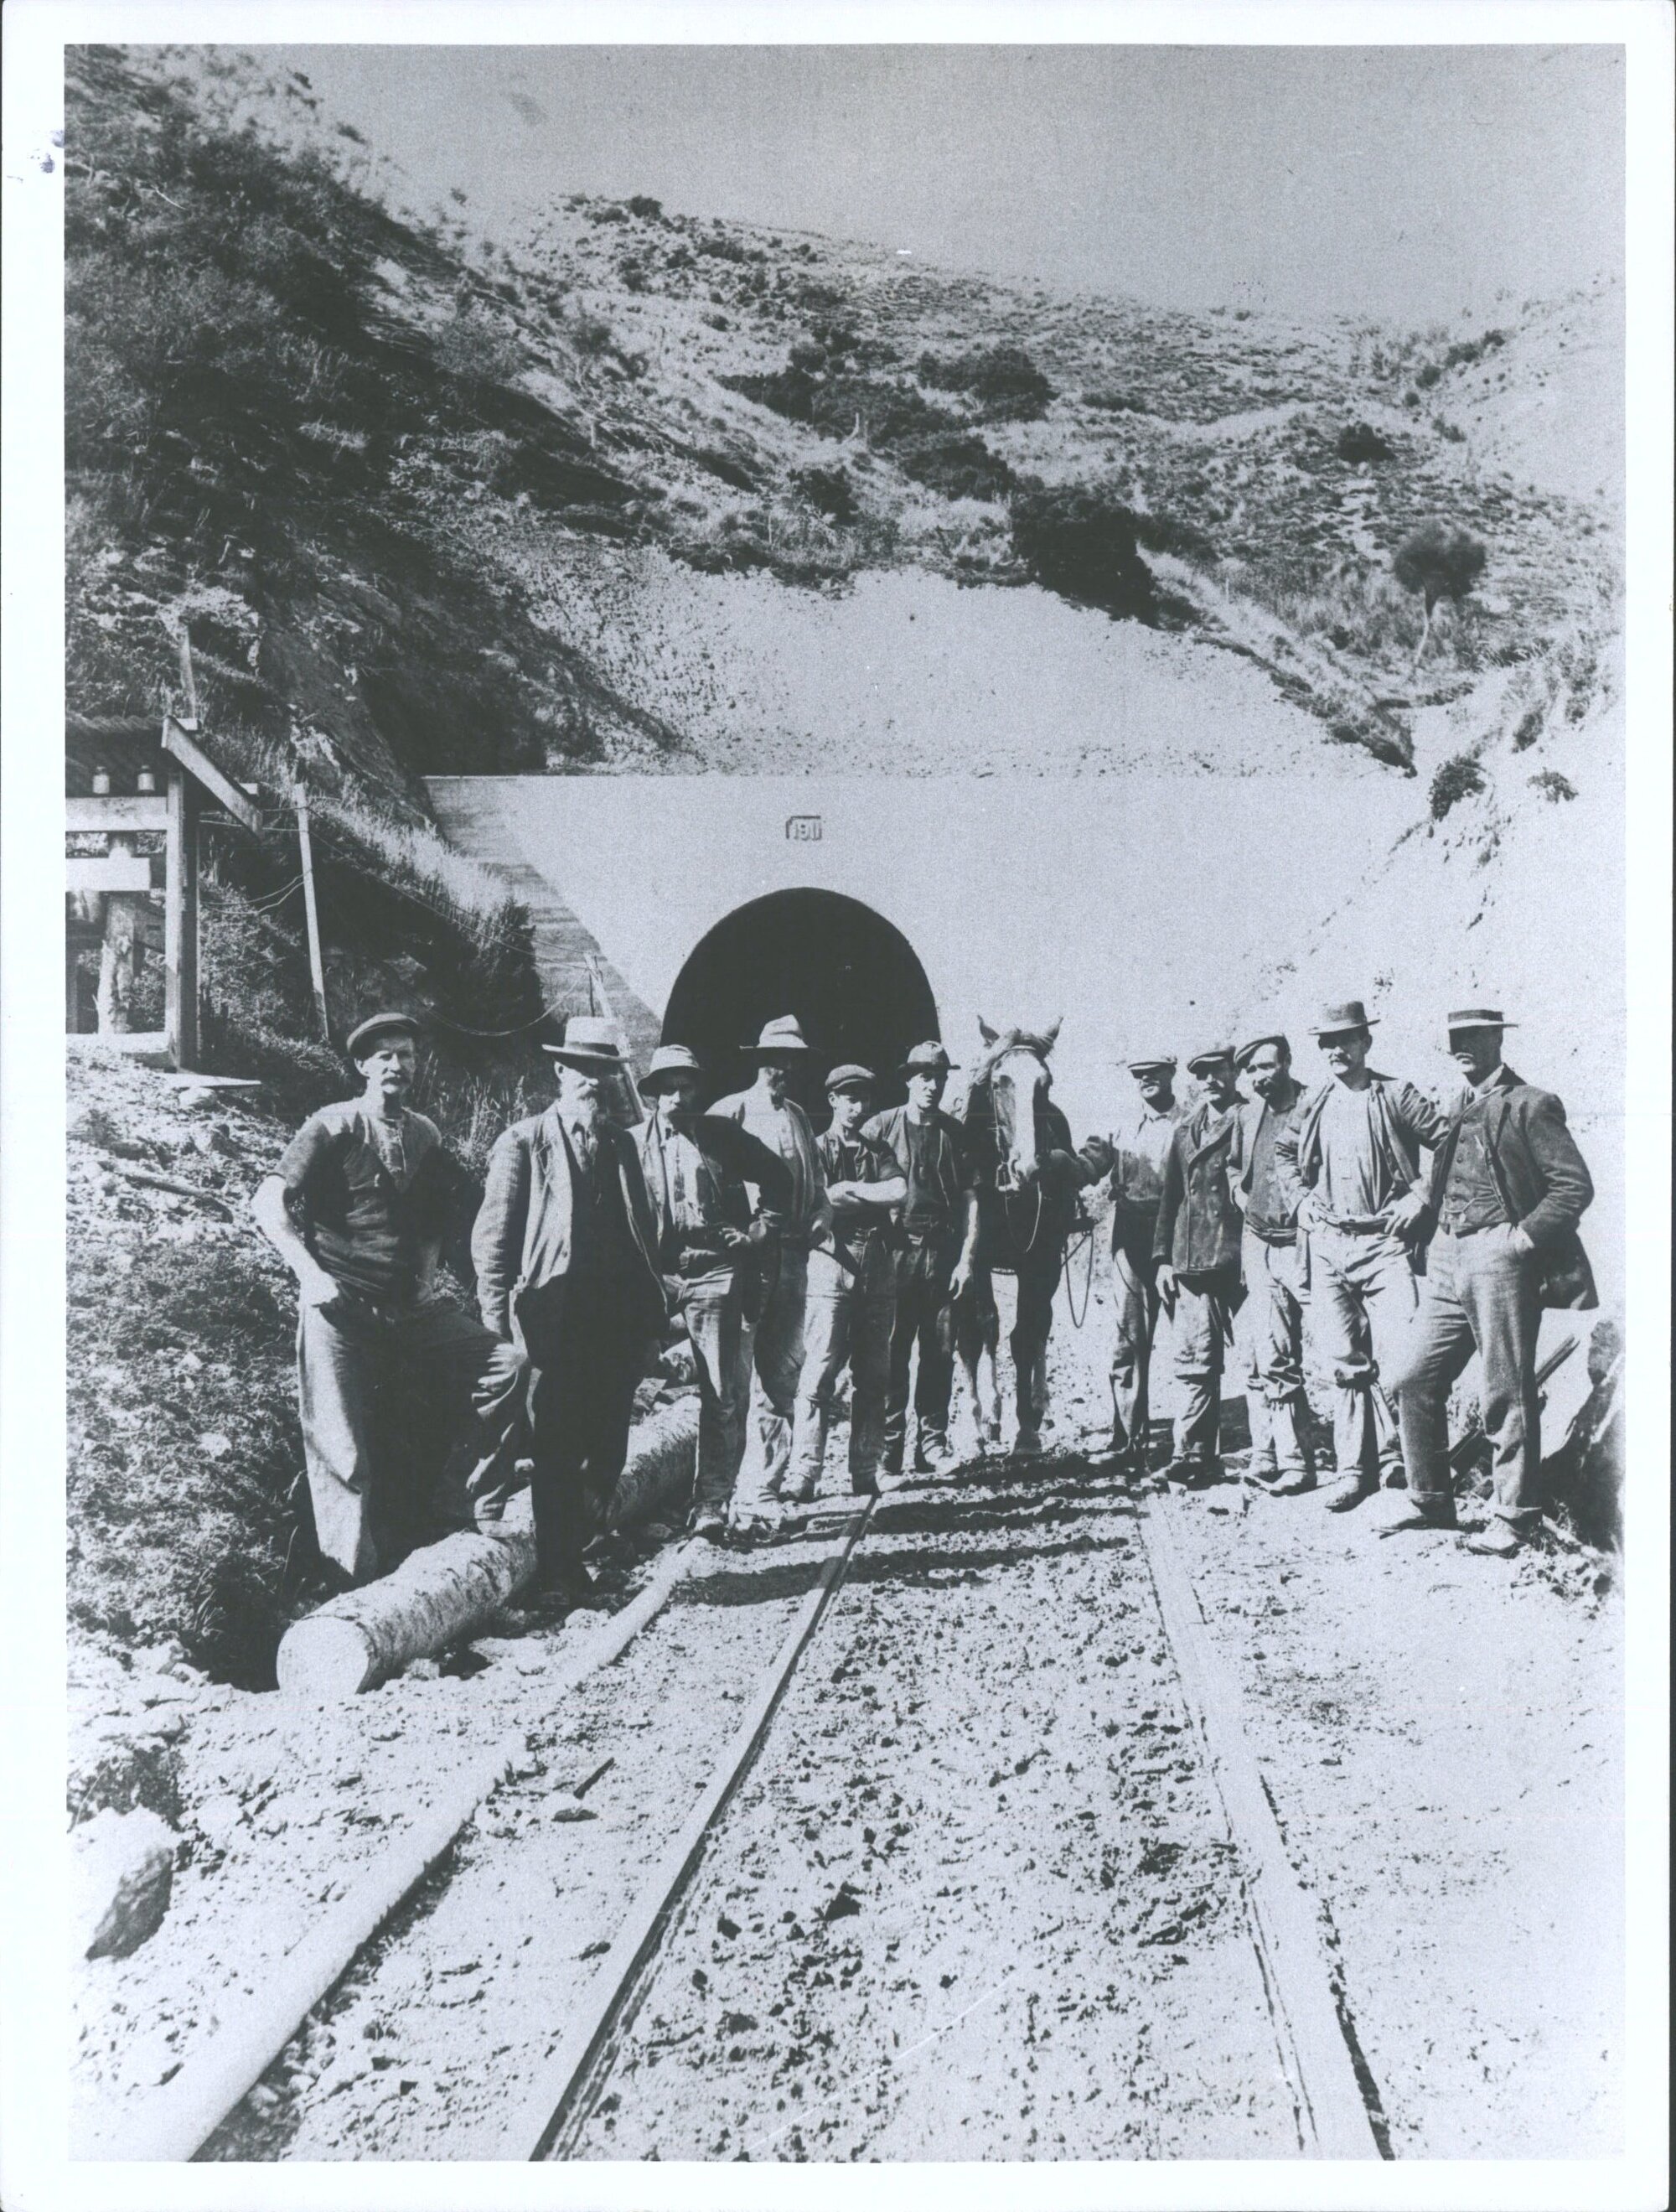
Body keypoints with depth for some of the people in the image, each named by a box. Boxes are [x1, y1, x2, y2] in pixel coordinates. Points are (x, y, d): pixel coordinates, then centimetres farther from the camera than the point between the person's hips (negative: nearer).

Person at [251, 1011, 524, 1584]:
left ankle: (462, 1505, 2)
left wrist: (427, 1274, 11)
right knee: (343, 1446, -4)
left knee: (507, 1364, -7)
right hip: (340, 1306, -5)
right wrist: (311, 1275, -18)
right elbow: (269, 1205, -10)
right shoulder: (333, 1126, -3)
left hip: (410, 1304, 5)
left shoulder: (425, 1136, 13)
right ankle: (352, 1575, 8)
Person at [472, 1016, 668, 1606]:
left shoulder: (621, 1143, 17)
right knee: (557, 1447, -1)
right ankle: (557, 1574, 11)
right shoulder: (523, 1142, 1)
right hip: (556, 1314, -5)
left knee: (607, 1445, 7)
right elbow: (493, 1234, -3)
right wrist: (497, 1317, -11)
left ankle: (569, 1550, 27)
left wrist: (654, 1311, 12)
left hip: (620, 1313, 5)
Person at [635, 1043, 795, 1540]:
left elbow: (778, 1177, 14)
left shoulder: (722, 1135, 6)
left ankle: (712, 1503, 0)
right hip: (656, 1276, 1)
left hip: (714, 1275, -1)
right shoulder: (634, 1144, 7)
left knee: (722, 1395, -4)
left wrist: (758, 1229, 7)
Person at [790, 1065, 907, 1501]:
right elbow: (818, 1204, -9)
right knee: (820, 1370, -8)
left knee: (873, 1374, 5)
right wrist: (873, 1197, -4)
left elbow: (899, 1190, -2)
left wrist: (848, 1189, -5)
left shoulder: (877, 1151, 18)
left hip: (877, 1268, 4)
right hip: (833, 1263, -4)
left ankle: (865, 1472, 12)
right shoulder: (818, 1148, 6)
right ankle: (805, 1473, -5)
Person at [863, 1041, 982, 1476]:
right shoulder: (880, 1127, 2)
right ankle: (888, 1445, 7)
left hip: (944, 1255, 3)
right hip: (896, 1251, -2)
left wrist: (966, 1258, -1)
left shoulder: (955, 1134, 10)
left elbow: (970, 1199, 8)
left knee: (940, 1352, 4)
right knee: (891, 1351, -1)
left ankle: (932, 1444, 13)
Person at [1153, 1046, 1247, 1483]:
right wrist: (1163, 1257, 11)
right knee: (1195, 1361, 1)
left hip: (1239, 1255, -4)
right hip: (1191, 1262, 4)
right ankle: (1195, 1453, 4)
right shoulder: (1184, 1130, 16)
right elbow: (1169, 1197, 17)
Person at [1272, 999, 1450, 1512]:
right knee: (1345, 1362, 6)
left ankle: (1395, 1456, 8)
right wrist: (1299, 1199, 14)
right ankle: (1352, 1468, 14)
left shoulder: (1397, 1096, -2)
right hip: (1327, 1245, 4)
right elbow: (1282, 1152, 27)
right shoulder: (1314, 1105, 11)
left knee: (1398, 1360, -11)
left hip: (1384, 1243, -4)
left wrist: (1419, 1198, -6)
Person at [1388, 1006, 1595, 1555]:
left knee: (1507, 1395, -2)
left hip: (1499, 1257, -7)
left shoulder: (1530, 1105, -3)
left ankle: (1514, 1520, 7)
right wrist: (1434, 1236, 12)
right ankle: (1432, 1503, 18)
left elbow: (1575, 1185, -8)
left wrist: (1525, 1236, -15)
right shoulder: (1457, 1113, 18)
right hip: (1449, 1261, 7)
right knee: (1413, 1380, 6)